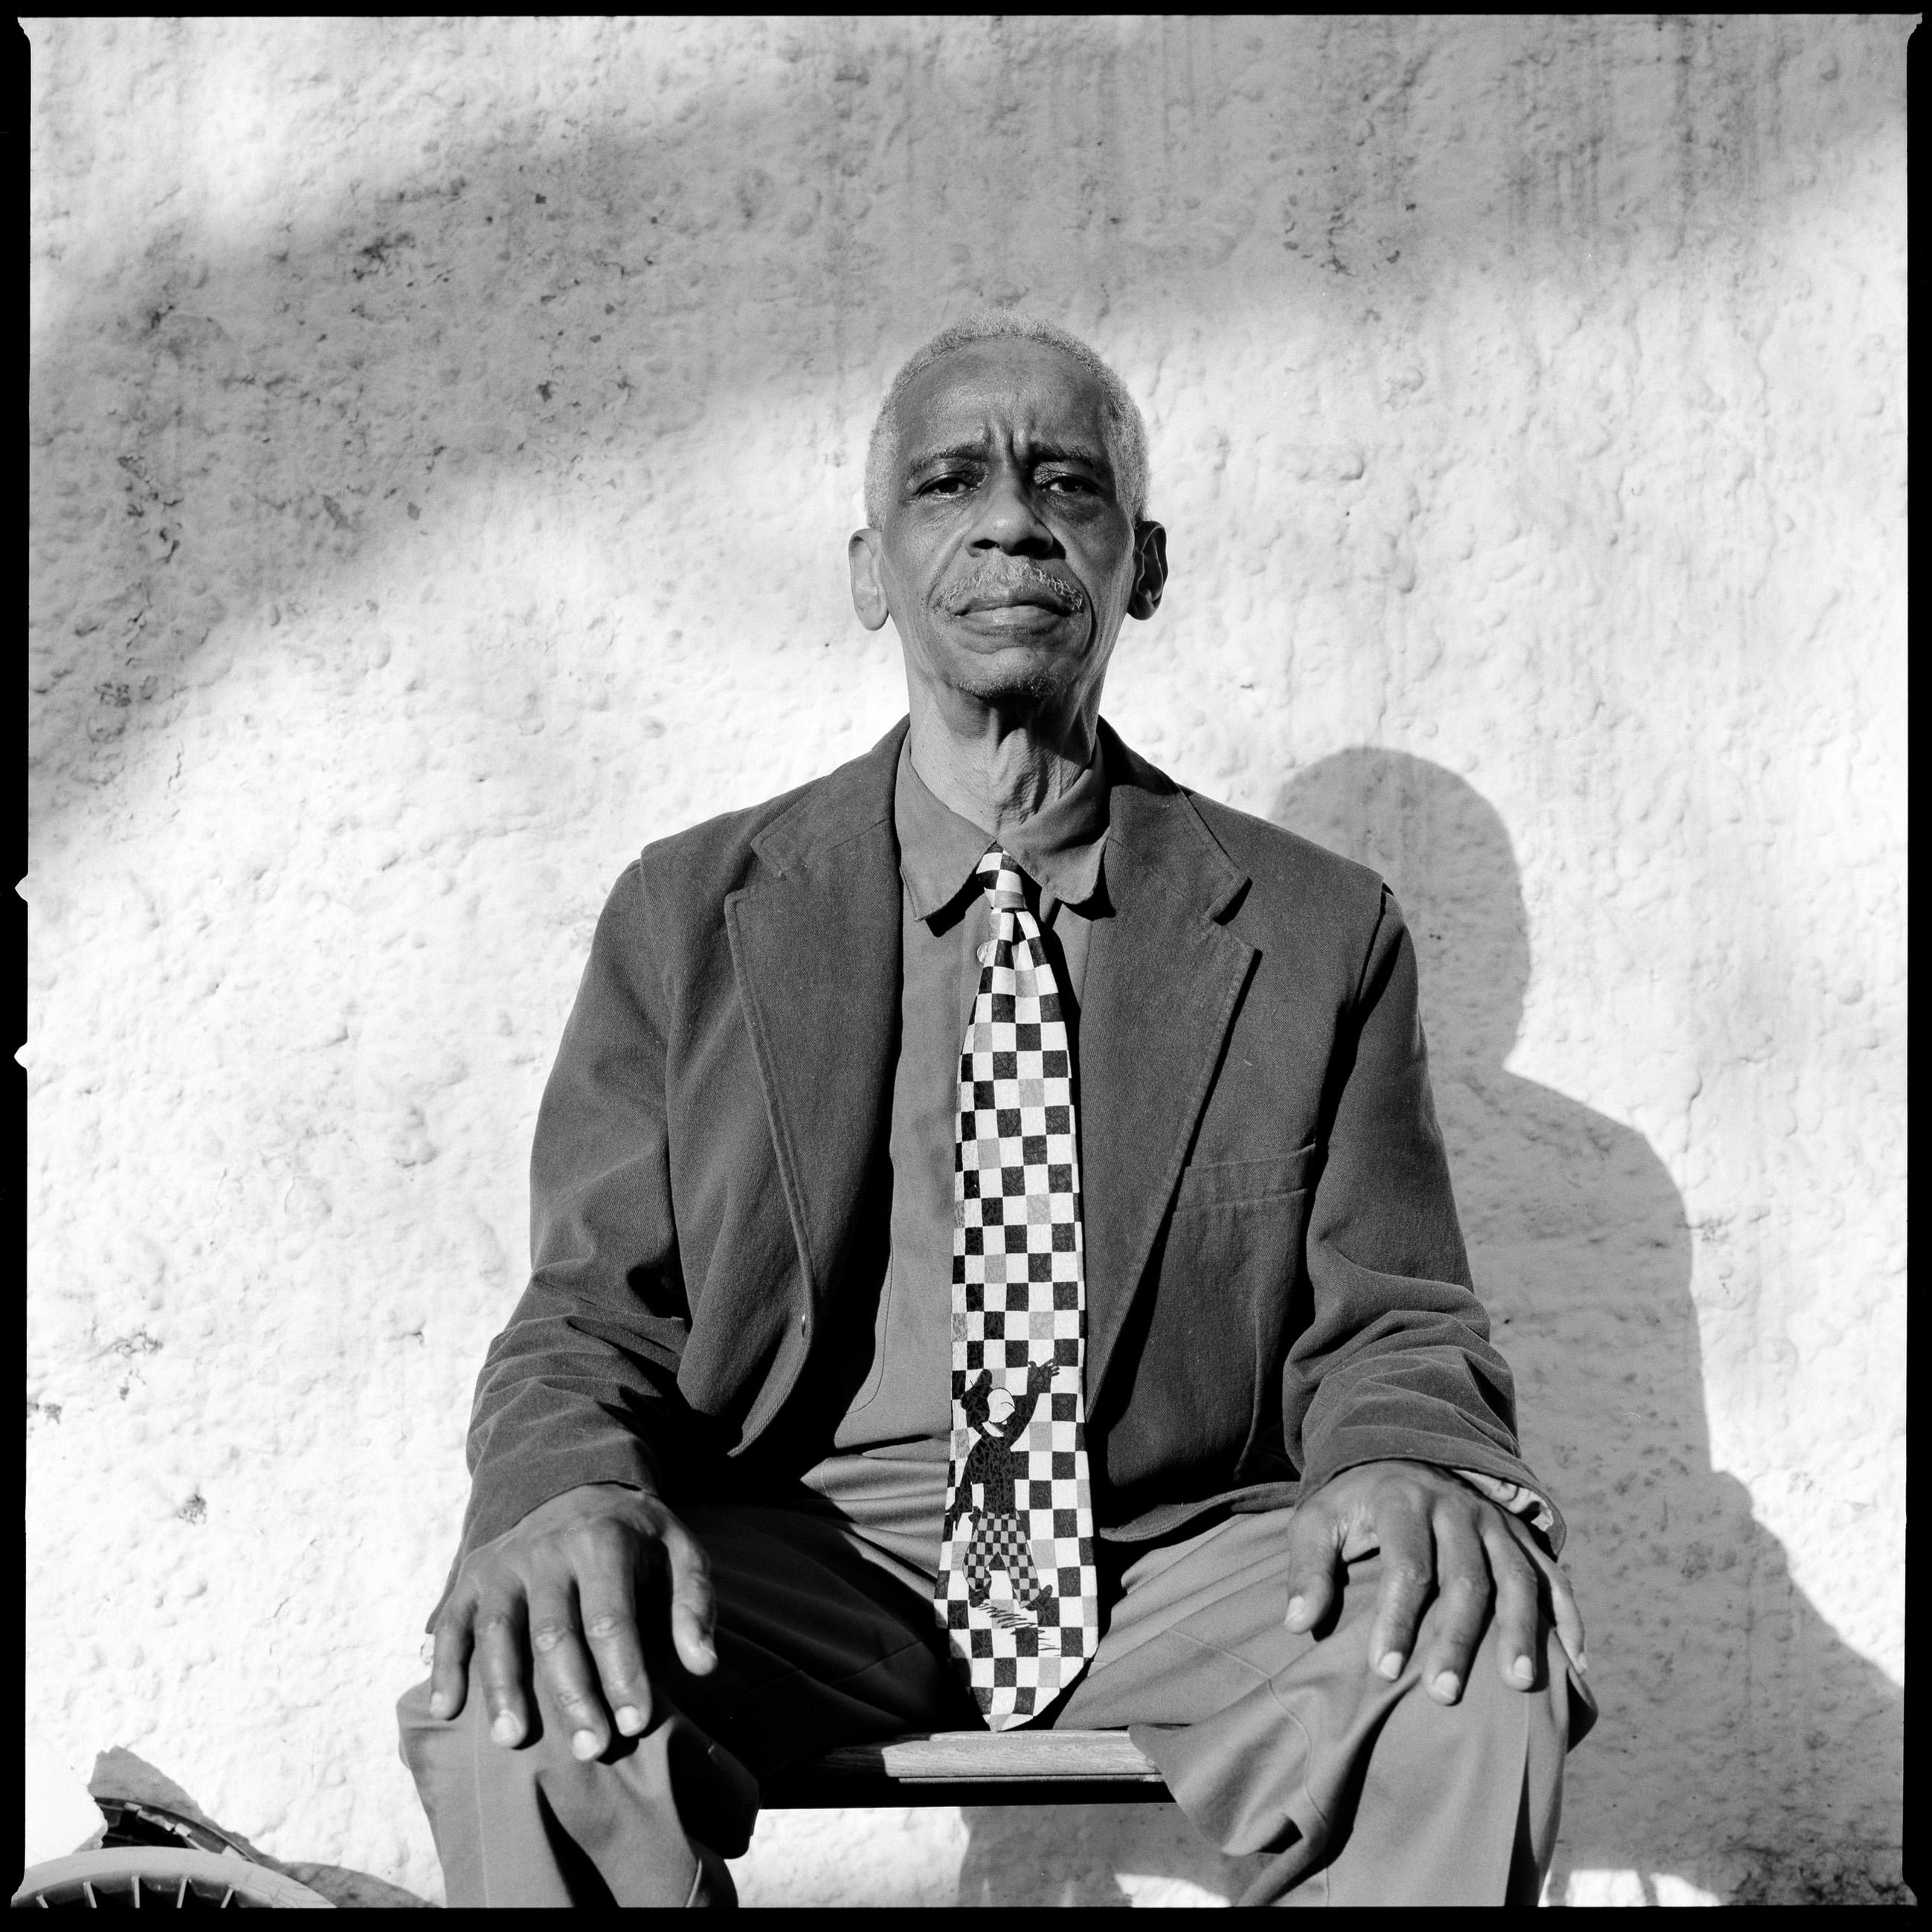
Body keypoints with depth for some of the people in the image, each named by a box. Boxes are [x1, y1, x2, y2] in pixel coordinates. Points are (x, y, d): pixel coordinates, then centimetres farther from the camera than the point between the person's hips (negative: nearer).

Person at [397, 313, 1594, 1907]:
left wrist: (1412, 1468, -19)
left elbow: (1390, 1330, 7)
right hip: (799, 1569, 0)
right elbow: (585, 1321, 3)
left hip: (1178, 1574, 1)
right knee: (519, 1701, -31)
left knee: (1475, 1677, -29)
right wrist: (567, 1494, -21)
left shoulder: (1320, 934, 7)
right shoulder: (690, 920, 7)